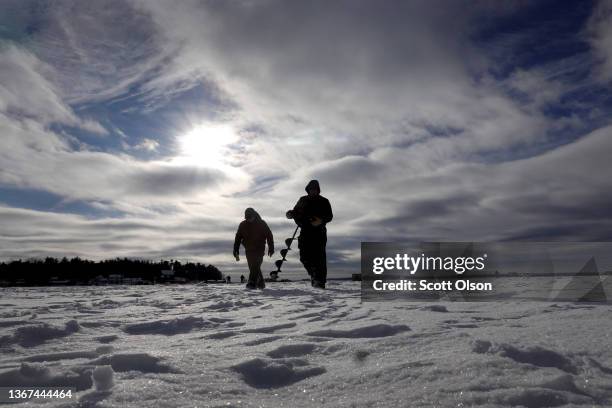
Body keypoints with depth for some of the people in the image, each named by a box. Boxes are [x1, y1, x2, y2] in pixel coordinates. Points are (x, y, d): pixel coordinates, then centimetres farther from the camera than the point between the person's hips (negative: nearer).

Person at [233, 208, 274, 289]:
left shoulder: (261, 223, -4)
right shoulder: (242, 225, 1)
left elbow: (269, 236, 0)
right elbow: (238, 238, 4)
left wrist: (271, 248, -4)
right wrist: (236, 251, -1)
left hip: (259, 249, -3)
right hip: (249, 250, 3)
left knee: (255, 266, -17)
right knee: (253, 267, 5)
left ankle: (252, 283, -21)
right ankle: (261, 283, 20)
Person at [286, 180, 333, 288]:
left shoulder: (324, 201, 6)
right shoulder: (303, 200, 14)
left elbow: (329, 216, 1)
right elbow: (296, 212, 15)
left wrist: (321, 220, -19)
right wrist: (291, 213, -8)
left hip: (319, 232, -3)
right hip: (305, 232, 3)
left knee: (319, 257, -9)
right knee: (304, 257, 2)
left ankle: (320, 281, -5)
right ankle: (314, 275, 27)